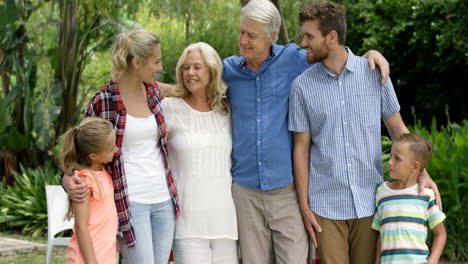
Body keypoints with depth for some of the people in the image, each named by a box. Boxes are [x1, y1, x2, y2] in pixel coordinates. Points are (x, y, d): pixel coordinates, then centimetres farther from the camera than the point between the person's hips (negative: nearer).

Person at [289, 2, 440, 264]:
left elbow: (398, 128, 6)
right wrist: (304, 205, 0)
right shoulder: (303, 86, -1)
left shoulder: (375, 73, 0)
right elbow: (302, 147, 3)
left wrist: (422, 173, -5)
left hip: (370, 202, 1)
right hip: (326, 205, 0)